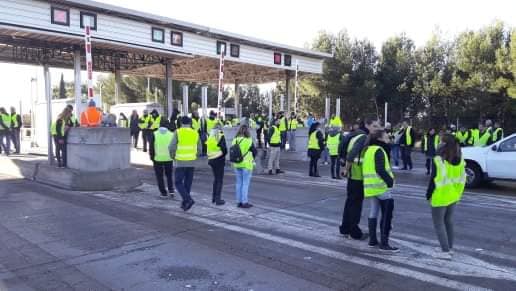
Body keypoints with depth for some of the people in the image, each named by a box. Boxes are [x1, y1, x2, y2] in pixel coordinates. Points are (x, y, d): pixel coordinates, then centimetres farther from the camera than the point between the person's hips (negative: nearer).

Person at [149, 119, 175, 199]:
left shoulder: (154, 134, -3)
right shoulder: (171, 134, -1)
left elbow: (151, 148, -3)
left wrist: (152, 158, 6)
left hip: (158, 159, -1)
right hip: (169, 159, 1)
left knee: (160, 177, 10)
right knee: (169, 176, 18)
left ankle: (164, 193, 10)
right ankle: (171, 191, 9)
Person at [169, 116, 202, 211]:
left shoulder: (178, 132, -7)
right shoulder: (195, 133, 4)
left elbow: (172, 147, -14)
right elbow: (199, 149, 5)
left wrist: (173, 156, 5)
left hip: (180, 162, -4)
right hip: (191, 162, 4)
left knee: (178, 183, 4)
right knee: (187, 183, 13)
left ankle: (188, 200, -13)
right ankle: (184, 203, 19)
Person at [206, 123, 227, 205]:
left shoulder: (210, 137, 9)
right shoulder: (221, 136, -8)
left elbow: (207, 148, 9)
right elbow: (224, 150, -13)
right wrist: (223, 154, 5)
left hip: (211, 159, 6)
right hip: (219, 159, -6)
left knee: (216, 178, 20)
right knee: (220, 180, 1)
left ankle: (214, 197, 25)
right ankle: (218, 199, 1)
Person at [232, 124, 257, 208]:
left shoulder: (235, 140, -2)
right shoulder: (248, 141, -15)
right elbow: (254, 152, -6)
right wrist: (252, 158, 13)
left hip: (237, 164, 5)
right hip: (246, 164, -5)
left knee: (239, 183, 14)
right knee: (245, 183, 3)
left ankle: (239, 201, 20)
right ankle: (244, 202, 6)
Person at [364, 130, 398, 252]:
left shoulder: (368, 150, 15)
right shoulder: (379, 151, -13)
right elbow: (380, 170, -23)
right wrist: (390, 180, -18)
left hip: (370, 187, 10)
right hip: (381, 186, -10)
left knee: (373, 212, 15)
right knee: (387, 214, -4)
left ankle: (372, 240, 21)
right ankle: (384, 243, -3)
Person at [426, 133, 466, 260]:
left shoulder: (438, 160, -20)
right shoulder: (460, 159, 2)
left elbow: (434, 180, -19)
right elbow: (462, 178, 8)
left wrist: (429, 195, -7)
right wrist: (457, 193, 17)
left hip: (440, 197, -7)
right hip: (453, 196, 7)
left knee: (439, 223, 3)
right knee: (449, 221, 20)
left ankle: (445, 251, 2)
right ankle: (449, 247, 29)